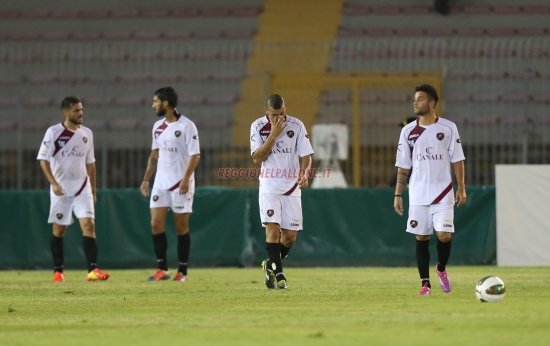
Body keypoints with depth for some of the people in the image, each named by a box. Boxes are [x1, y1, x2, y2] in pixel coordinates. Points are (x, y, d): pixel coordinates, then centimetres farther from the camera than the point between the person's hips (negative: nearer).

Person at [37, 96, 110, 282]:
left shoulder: (87, 133, 7)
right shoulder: (54, 132, -6)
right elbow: (43, 160, -8)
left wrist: (93, 190, 16)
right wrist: (53, 183, -21)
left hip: (82, 188, 2)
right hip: (60, 190, -2)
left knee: (88, 225, -12)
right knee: (59, 230, 6)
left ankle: (93, 270, -19)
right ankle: (58, 271, 19)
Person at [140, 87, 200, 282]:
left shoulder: (186, 126, -10)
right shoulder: (157, 127, 11)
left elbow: (195, 155, -13)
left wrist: (186, 179, -22)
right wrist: (146, 179, 14)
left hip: (181, 184, -6)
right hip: (161, 183, 6)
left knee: (182, 227, 0)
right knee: (156, 224, -3)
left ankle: (182, 271, 7)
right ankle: (162, 269, 3)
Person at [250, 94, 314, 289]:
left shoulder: (296, 125, -3)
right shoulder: (258, 126, -4)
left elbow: (306, 155, -1)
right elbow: (257, 158, -11)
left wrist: (305, 174, -21)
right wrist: (273, 134, -18)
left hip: (291, 186, 1)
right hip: (269, 186, -1)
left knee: (290, 235, 0)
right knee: (273, 229, -16)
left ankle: (271, 265, 25)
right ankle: (278, 274, -12)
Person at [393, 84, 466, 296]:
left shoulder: (448, 128, 0)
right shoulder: (408, 131, 6)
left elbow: (457, 160, 2)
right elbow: (403, 166, 9)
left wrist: (461, 188, -4)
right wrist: (397, 194, 4)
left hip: (443, 193, -2)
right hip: (418, 195, 2)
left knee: (444, 235, -12)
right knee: (421, 238, 1)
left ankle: (441, 269, 16)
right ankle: (425, 284, 9)